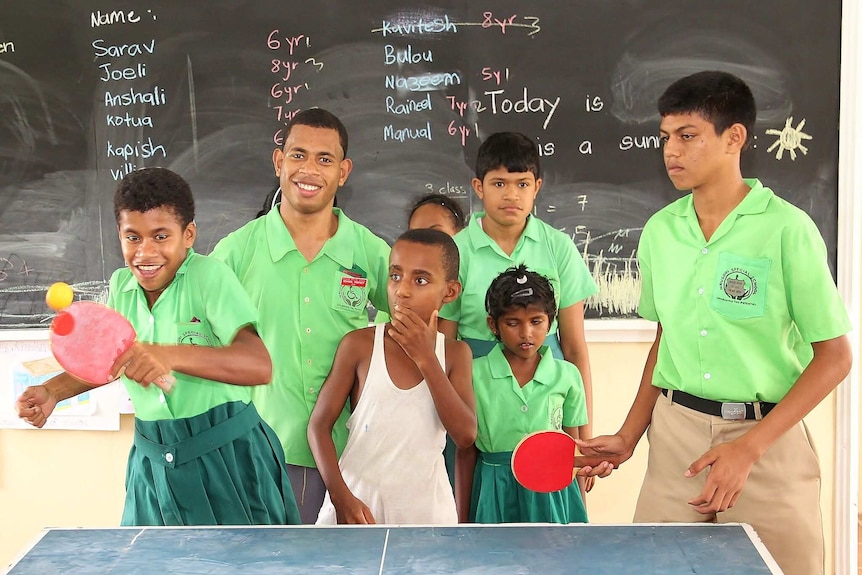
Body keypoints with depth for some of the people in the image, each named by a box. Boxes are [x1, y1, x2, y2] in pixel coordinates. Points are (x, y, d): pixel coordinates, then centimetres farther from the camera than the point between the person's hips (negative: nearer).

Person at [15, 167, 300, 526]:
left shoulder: (209, 275, -16)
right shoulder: (121, 285, 3)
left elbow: (260, 366, -28)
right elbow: (107, 357, 21)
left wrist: (171, 355, -38)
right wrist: (52, 391, 7)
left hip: (226, 457, -5)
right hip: (153, 465, 5)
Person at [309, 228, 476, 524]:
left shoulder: (455, 353, 1)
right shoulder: (359, 344, -4)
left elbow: (466, 434, -11)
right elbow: (319, 425, -3)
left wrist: (426, 359, -14)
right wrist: (340, 496, -15)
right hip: (357, 499, -1)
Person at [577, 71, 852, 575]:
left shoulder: (787, 229, -11)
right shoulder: (659, 231, 5)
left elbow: (834, 357, -8)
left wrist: (748, 448, -14)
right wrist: (629, 436, 8)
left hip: (768, 438, -4)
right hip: (675, 432, 4)